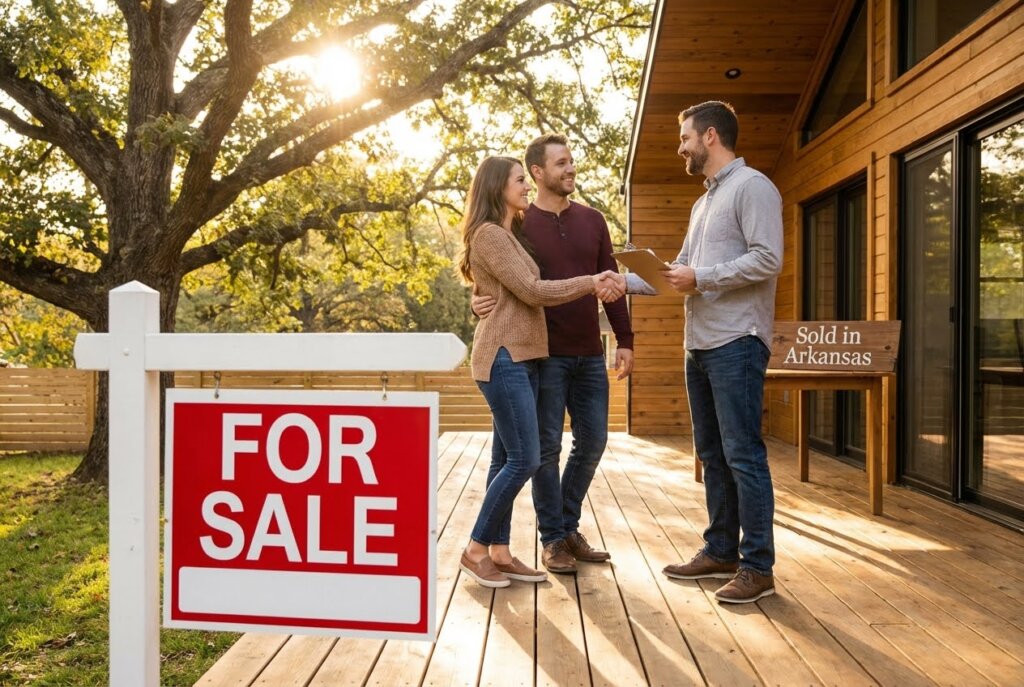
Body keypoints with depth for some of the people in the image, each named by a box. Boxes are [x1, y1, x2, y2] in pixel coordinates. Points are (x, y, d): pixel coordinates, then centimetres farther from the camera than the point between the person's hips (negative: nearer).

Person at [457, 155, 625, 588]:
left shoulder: (508, 235, 22)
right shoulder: (489, 234, -8)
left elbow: (526, 293, 14)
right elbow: (532, 291, -13)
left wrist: (590, 287, 4)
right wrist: (591, 283, -8)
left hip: (521, 357, 9)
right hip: (504, 357, -9)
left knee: (508, 458, 8)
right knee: (525, 460, -9)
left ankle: (499, 552, 15)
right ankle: (476, 550, 3)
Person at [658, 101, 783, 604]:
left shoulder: (752, 186, -6)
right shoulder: (703, 202, 23)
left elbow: (767, 259, -16)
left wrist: (700, 277, -16)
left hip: (736, 341, -9)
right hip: (700, 343, 9)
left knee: (743, 455, -6)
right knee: (712, 453, 13)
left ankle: (757, 567, 4)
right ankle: (721, 552, 23)